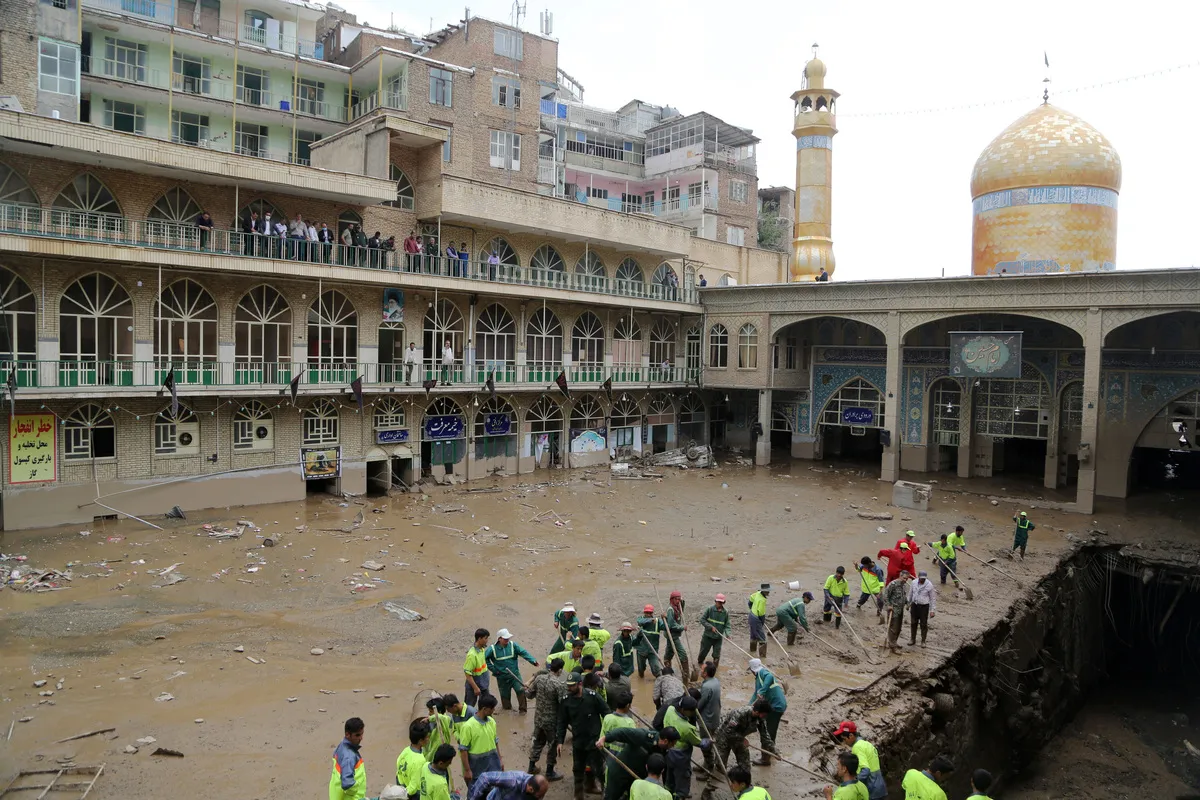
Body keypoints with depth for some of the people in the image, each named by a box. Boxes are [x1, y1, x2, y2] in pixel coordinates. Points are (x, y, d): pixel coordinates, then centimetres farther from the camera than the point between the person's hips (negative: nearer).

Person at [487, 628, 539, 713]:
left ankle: (522, 709, 1)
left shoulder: (513, 645, -8)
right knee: (505, 695, 12)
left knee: (521, 690, -16)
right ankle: (506, 706, 41)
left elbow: (524, 653, -15)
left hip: (515, 675, 0)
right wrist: (493, 669, -4)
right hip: (502, 677, 0)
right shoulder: (493, 649, -9)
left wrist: (533, 661, -28)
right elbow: (485, 658, 2)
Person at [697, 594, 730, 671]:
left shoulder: (725, 612, -6)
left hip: (718, 638, 1)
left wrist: (727, 634, -18)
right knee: (703, 652, 16)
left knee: (716, 656, 5)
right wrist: (711, 627, -17)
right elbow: (702, 619, -9)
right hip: (708, 636, -1)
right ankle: (700, 662, 44)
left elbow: (727, 625, -1)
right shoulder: (710, 609, -13)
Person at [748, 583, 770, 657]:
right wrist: (763, 621, -7)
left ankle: (752, 650, 47)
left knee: (753, 634, 28)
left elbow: (751, 599, 15)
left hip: (752, 615, 10)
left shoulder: (758, 593, -3)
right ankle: (762, 656, 0)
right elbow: (761, 613, -25)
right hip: (756, 619, -10)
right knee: (762, 638, -3)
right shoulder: (762, 600, -29)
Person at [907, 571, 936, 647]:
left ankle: (923, 641, 20)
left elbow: (933, 598, -6)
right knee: (913, 623, 12)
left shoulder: (929, 585, -13)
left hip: (924, 606, -3)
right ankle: (913, 639, 27)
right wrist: (908, 604, 18)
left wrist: (933, 610, -8)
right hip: (914, 605, 3)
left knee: (923, 624, 4)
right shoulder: (914, 583, -3)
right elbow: (910, 594, 11)